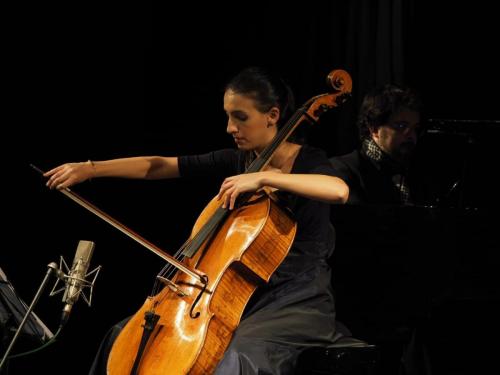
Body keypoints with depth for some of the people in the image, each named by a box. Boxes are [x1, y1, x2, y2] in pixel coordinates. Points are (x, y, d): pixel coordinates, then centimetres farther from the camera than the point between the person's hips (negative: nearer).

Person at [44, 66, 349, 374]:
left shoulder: (309, 162, -11)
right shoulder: (237, 160, 6)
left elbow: (339, 190, -35)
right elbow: (160, 167, 4)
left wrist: (263, 178, -38)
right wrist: (90, 169, -5)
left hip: (298, 303, -7)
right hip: (243, 295, 7)